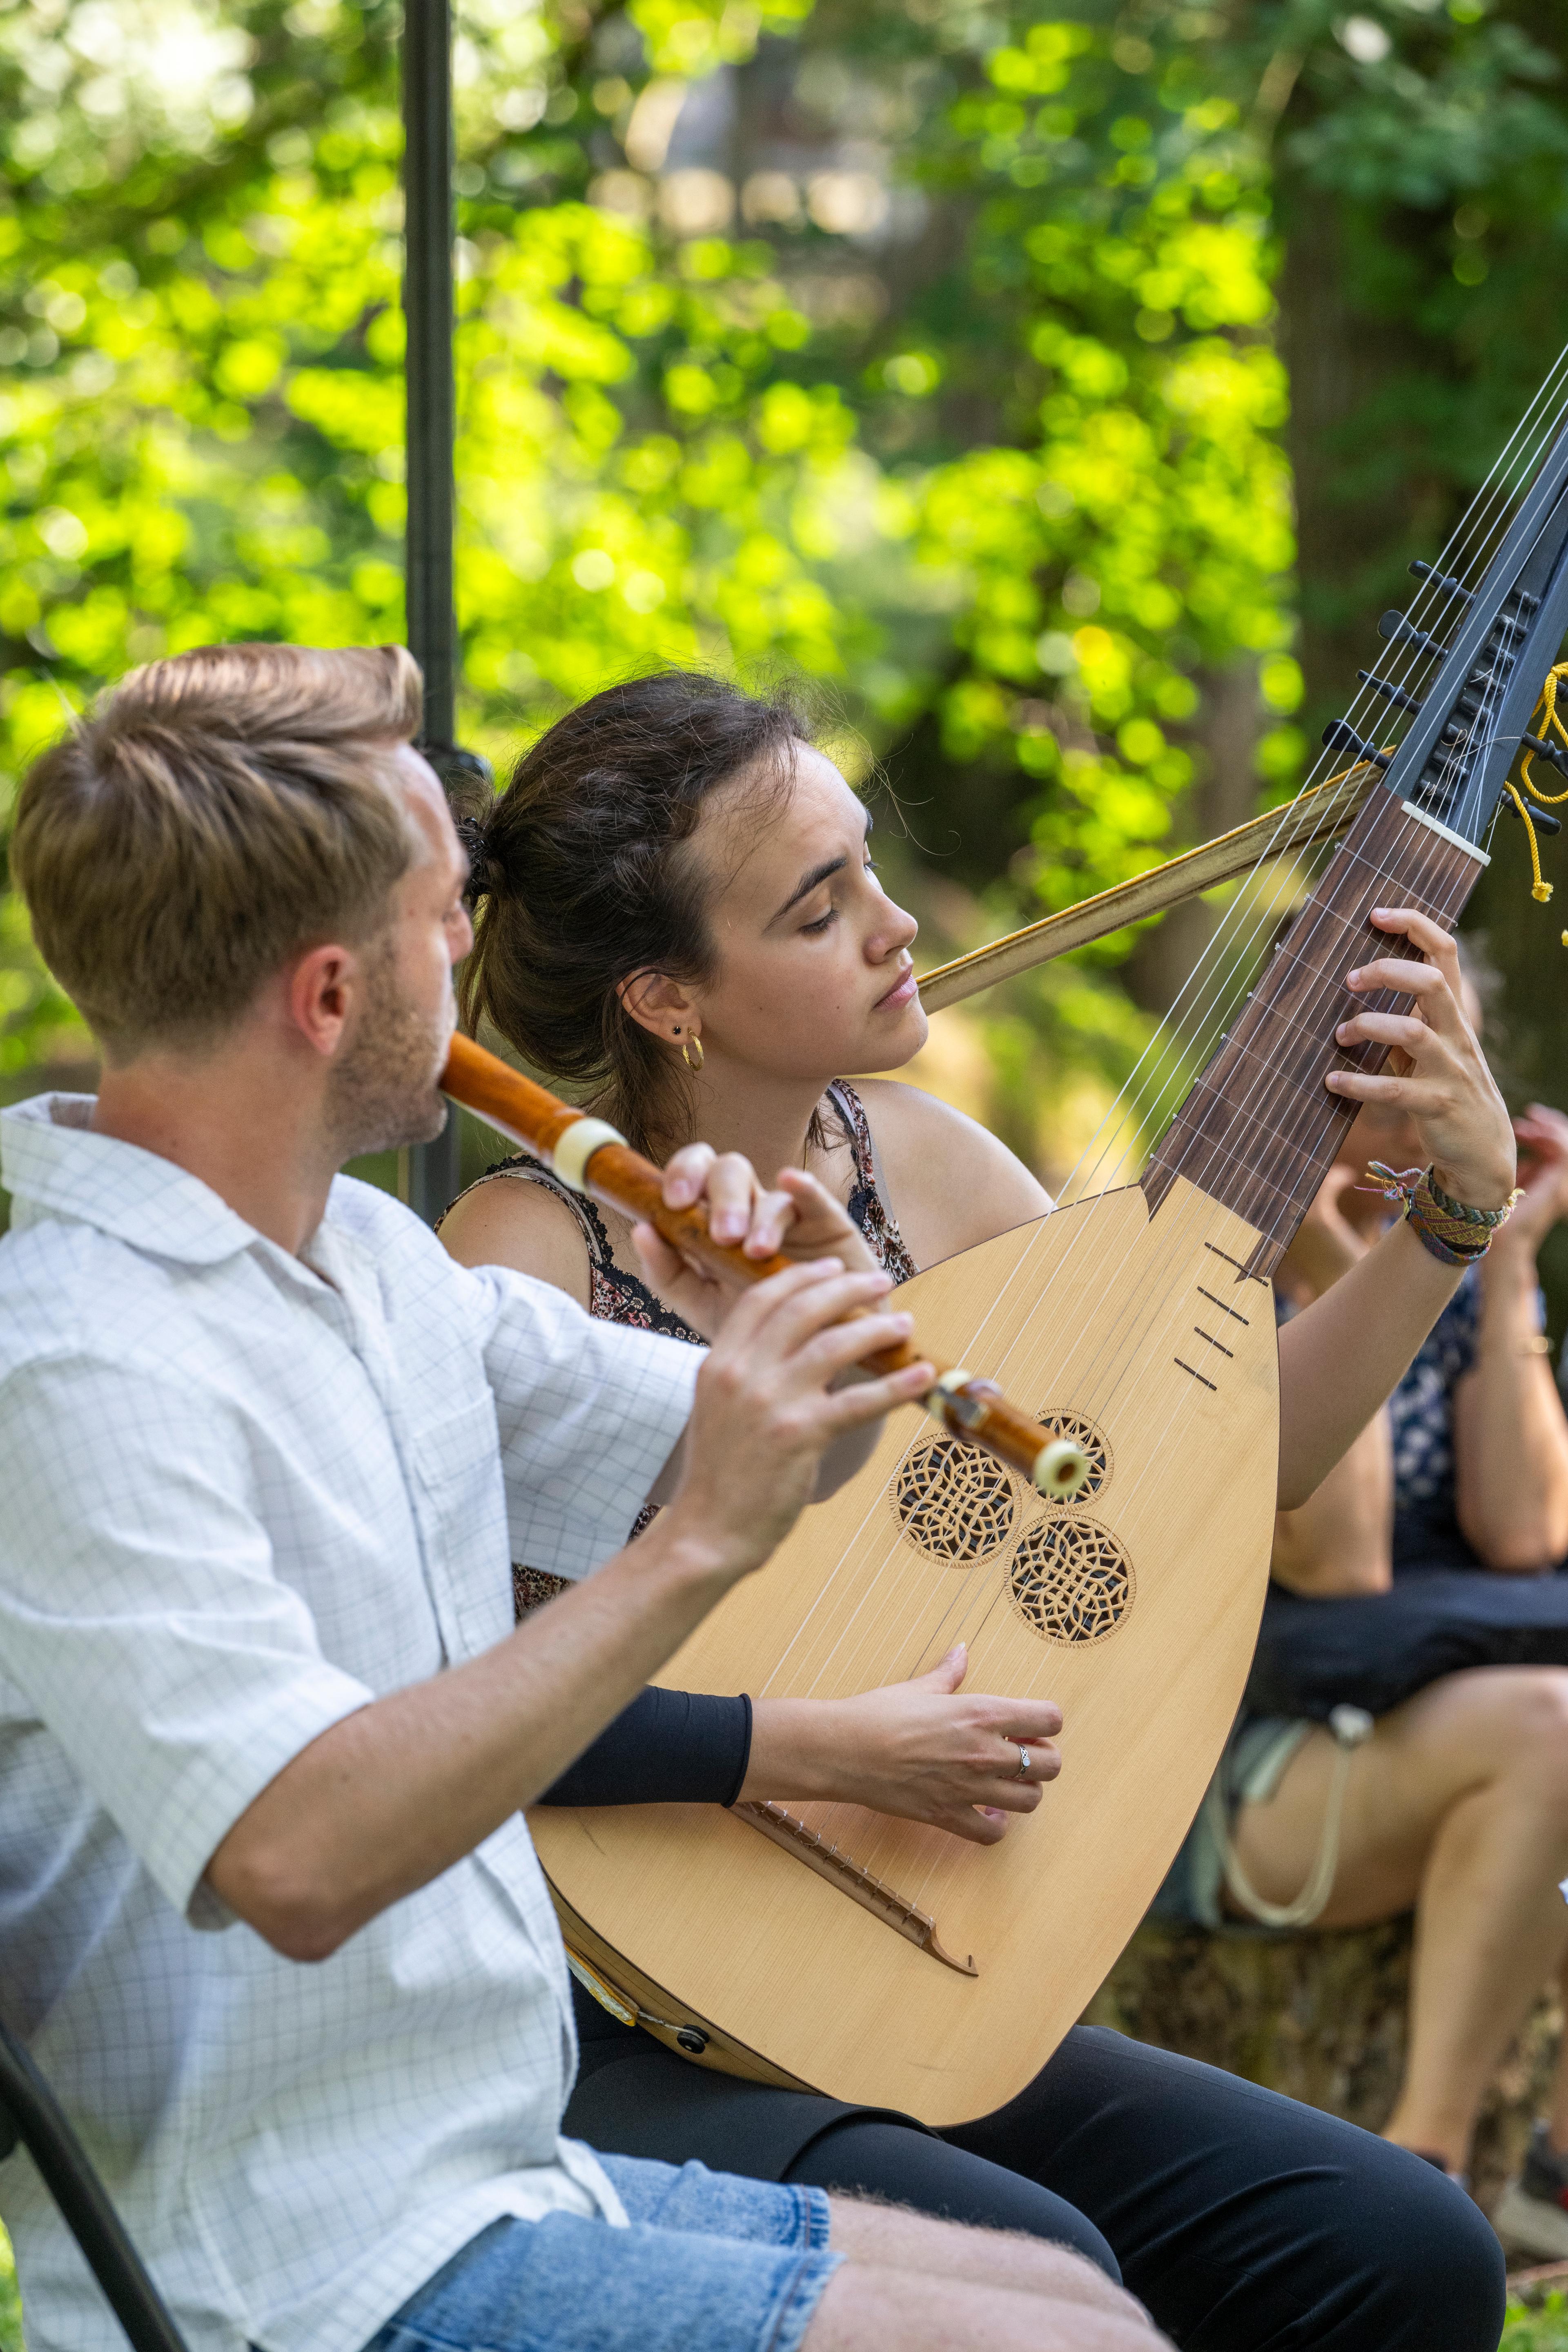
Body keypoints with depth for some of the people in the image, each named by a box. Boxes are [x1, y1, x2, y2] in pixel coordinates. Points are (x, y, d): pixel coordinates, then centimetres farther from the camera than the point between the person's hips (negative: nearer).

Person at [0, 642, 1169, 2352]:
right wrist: (698, 1550, -30)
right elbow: (294, 1861, -31)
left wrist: (794, 1316, -2)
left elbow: (770, 1453, 21)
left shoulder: (371, 1258, 10)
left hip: (500, 2177, 9)